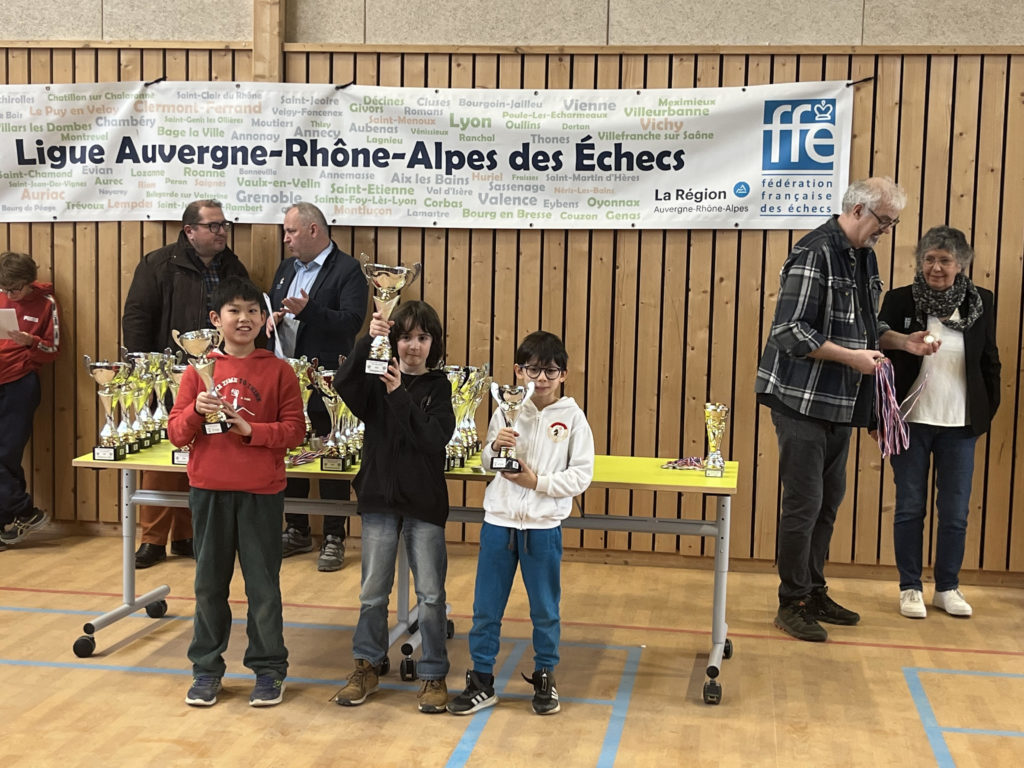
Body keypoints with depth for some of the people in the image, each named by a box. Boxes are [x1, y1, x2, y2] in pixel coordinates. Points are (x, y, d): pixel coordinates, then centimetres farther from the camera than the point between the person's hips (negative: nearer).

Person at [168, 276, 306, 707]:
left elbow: (295, 430, -4)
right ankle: (206, 668, 24)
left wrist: (251, 430, -17)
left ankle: (268, 668, 19)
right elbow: (176, 432, 2)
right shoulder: (199, 370, 4)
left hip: (261, 492, -2)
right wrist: (196, 411, -17)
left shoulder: (278, 371, -1)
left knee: (263, 583, 6)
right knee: (209, 583, 11)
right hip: (208, 491, 2)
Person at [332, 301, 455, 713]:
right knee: (373, 591, 10)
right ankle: (366, 667, 25)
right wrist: (367, 340, -32)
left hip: (425, 501, -1)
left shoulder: (438, 386, 1)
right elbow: (343, 384, -21)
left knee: (430, 594, 4)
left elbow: (436, 438, -15)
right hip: (380, 496, 1)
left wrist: (399, 395, -21)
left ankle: (434, 675, 16)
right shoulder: (377, 378, 1)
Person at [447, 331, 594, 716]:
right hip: (499, 520, 2)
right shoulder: (506, 409, 2)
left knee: (545, 608, 12)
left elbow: (581, 475, -7)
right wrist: (495, 447, -11)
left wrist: (538, 481, -15)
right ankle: (481, 681, 22)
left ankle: (544, 677, 30)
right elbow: (486, 463, 11)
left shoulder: (572, 417, -5)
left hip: (543, 525, -2)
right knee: (486, 606, 9)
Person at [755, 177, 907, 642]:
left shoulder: (863, 256, 12)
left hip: (840, 403, 9)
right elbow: (790, 331, -22)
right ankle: (792, 604, 9)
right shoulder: (816, 253, -16)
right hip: (802, 399, -9)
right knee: (805, 503, -4)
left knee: (829, 500, 15)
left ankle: (813, 593, 28)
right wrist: (852, 357, -19)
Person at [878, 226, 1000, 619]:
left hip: (959, 424, 1)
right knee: (909, 507, 5)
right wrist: (906, 342, -30)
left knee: (955, 512, 7)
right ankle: (910, 588, 17)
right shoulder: (901, 299, -1)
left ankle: (948, 588, 22)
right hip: (911, 421, -1)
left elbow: (990, 361, 10)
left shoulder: (980, 302, 3)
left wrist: (988, 408, 7)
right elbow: (878, 335, -13)